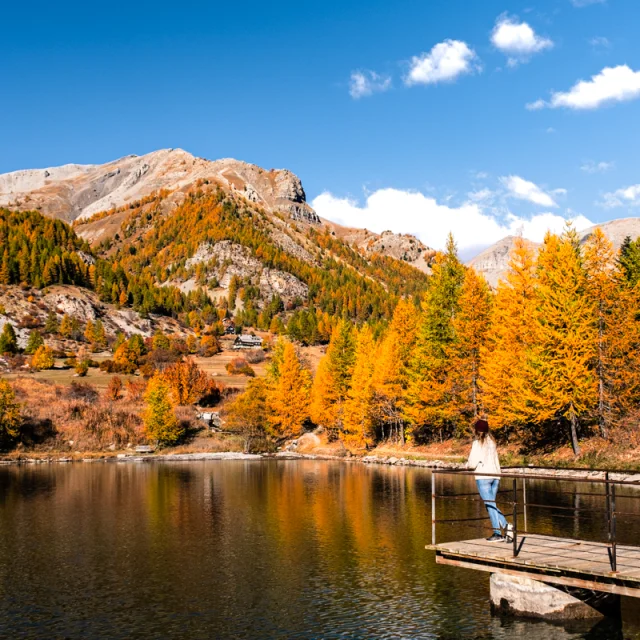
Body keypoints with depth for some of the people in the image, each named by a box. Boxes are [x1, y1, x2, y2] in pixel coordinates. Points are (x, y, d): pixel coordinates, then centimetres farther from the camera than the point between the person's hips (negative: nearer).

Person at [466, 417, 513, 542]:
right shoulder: (491, 441, 13)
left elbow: (473, 462, -10)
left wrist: (468, 466, 10)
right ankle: (505, 527, 0)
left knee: (490, 505, -2)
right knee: (492, 505, 13)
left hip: (483, 477, -6)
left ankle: (499, 533, -4)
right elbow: (496, 460, 13)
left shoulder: (477, 442, -7)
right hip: (495, 475, 6)